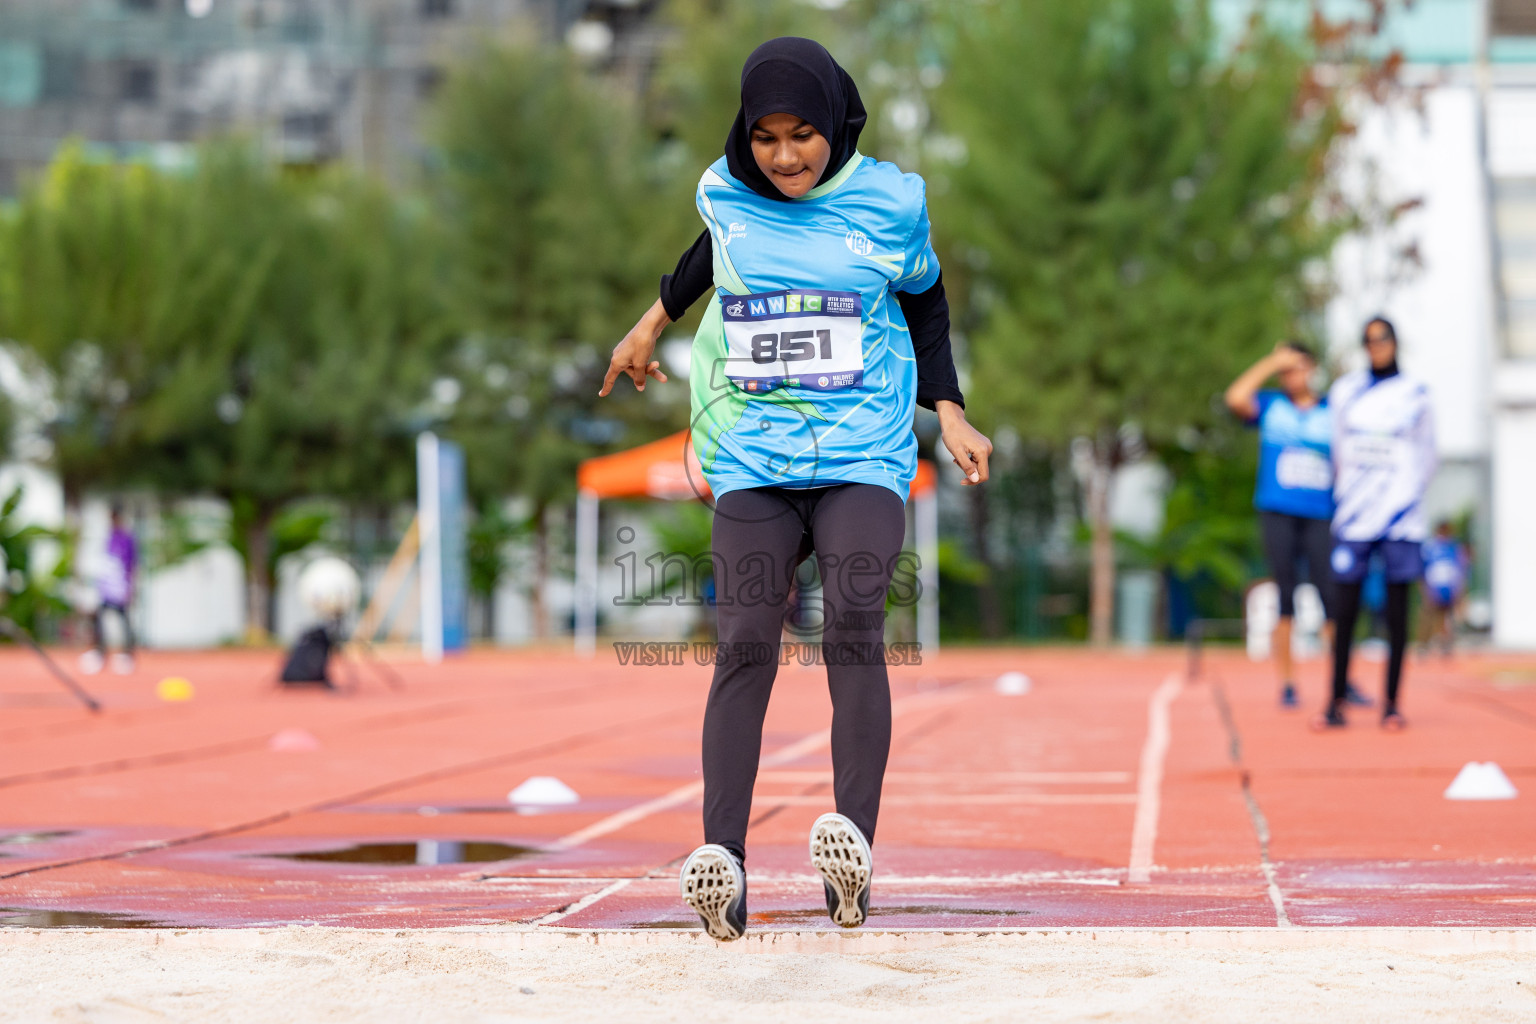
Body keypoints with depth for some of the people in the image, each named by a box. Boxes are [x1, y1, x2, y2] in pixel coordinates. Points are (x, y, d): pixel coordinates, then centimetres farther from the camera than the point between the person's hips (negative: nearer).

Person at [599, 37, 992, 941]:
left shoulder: (889, 202, 1)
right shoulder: (726, 196, 5)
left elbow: (925, 302, 18)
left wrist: (951, 415, 10)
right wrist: (654, 324, 41)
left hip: (864, 455, -1)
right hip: (753, 459, 1)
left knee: (854, 625, -23)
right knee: (746, 640, -16)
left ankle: (854, 843, -32)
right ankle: (722, 861, -23)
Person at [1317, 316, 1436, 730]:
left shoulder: (1415, 394, 5)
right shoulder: (1344, 391, 9)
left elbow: (1426, 459, 11)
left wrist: (1408, 501, 7)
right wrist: (1341, 501, 11)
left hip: (1401, 517, -1)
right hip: (1354, 517, 1)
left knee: (1396, 610, 0)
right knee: (1344, 610, -3)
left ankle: (1391, 704, 3)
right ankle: (1336, 703, 1)